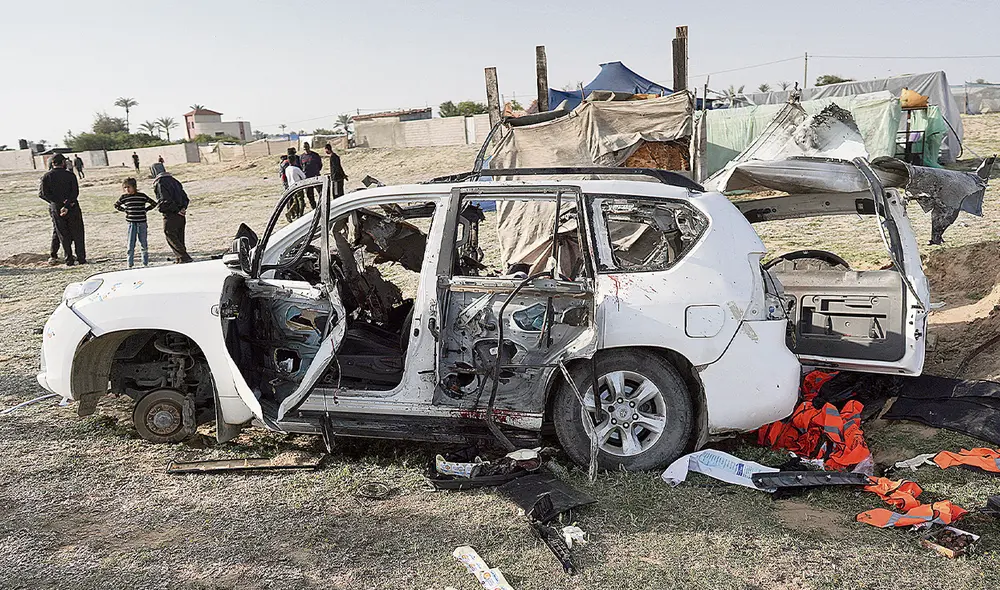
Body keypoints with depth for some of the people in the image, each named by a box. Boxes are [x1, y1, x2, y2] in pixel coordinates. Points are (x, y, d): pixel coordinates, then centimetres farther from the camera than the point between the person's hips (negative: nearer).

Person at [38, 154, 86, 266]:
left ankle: (69, 259, 7)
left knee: (63, 235, 8)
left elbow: (42, 193, -8)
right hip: (72, 209, -2)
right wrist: (67, 205, -18)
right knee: (77, 234, 7)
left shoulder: (46, 176, 1)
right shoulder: (70, 175, -4)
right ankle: (81, 258, 6)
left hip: (56, 209, 2)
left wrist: (59, 202, -11)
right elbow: (75, 192, -14)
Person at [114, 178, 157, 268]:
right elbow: (116, 205, 18)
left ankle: (145, 263, 14)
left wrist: (145, 210, 0)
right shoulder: (124, 197, 2)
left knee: (144, 244, 5)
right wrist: (125, 210, 5)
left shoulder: (142, 196, -1)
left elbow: (154, 203, 9)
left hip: (142, 223, 0)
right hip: (131, 223, 0)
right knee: (131, 244, 1)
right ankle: (130, 264, 6)